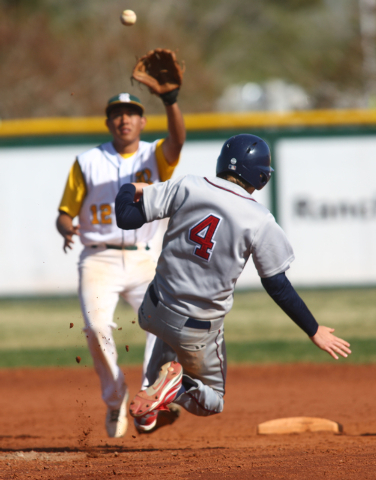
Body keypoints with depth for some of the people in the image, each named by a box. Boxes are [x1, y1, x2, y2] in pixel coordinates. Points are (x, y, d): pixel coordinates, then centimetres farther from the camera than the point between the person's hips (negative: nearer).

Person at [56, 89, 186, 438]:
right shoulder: (87, 163, 8)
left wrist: (170, 100, -34)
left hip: (143, 261, 1)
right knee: (97, 326, -22)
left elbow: (177, 140, -17)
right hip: (99, 261, 0)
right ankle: (115, 402, -5)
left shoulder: (155, 156, 6)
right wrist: (66, 229, -17)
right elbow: (65, 213, 8)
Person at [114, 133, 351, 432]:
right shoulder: (260, 221, -13)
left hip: (154, 312, 3)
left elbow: (127, 218, -6)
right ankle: (175, 388, -14)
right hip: (199, 331, -3)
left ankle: (157, 379, 9)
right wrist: (314, 331, -1)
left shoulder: (186, 188, -8)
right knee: (213, 401, 20)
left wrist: (128, 190, 17)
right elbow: (278, 286, -11)